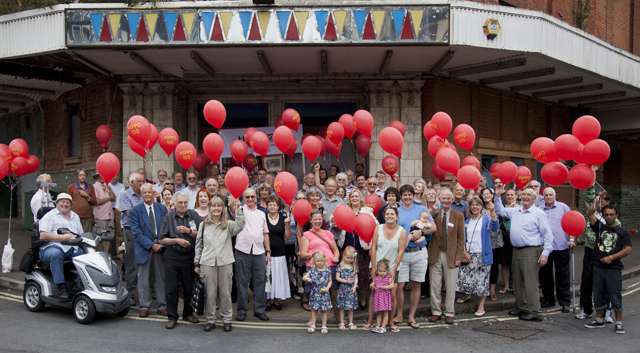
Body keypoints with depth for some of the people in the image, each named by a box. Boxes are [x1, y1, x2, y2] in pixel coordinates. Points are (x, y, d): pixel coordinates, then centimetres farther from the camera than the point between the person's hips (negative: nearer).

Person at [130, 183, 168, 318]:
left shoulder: (162, 209, 7)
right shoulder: (135, 211, -1)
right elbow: (136, 232, -9)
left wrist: (162, 244, -10)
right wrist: (151, 245, -16)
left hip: (160, 248, 2)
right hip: (143, 250, -2)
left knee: (162, 278, 7)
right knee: (143, 279, 5)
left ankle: (162, 306, 17)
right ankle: (144, 307, 17)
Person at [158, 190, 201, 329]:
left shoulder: (194, 215, 2)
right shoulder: (168, 218, 1)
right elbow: (161, 239, 1)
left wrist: (189, 231, -17)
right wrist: (177, 240, -12)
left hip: (190, 256, 1)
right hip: (172, 256, 0)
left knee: (189, 287, 8)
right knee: (171, 288, 2)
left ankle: (188, 313, 26)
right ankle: (172, 317, 14)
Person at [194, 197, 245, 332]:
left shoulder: (228, 224, 5)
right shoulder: (203, 225, 9)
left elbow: (240, 226, -18)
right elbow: (198, 244, 11)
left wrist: (238, 209, -25)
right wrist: (197, 263, 9)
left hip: (225, 262, 0)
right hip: (207, 263, 1)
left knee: (226, 292, 5)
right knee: (210, 292, 5)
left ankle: (227, 320, 17)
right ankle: (210, 320, 18)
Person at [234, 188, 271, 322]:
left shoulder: (261, 214, 17)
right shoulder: (240, 210, 6)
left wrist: (268, 251, 13)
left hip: (259, 252, 3)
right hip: (243, 251, -3)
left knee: (260, 281, 5)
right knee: (242, 282, 3)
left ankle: (259, 310, 15)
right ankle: (242, 311, 13)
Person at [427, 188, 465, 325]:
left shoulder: (458, 216, 3)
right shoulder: (434, 214, 3)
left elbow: (461, 238, 1)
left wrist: (459, 256, -5)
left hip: (451, 256, 0)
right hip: (435, 255, 1)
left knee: (451, 286, 6)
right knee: (434, 286, 6)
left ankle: (449, 313, 18)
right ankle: (436, 312, 19)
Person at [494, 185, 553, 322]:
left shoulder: (539, 214, -5)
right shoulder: (515, 211, 13)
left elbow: (547, 235, -7)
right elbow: (500, 211, 28)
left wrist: (545, 253, -13)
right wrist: (498, 196, 14)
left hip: (531, 251, -7)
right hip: (516, 250, 7)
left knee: (530, 282, -8)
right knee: (518, 282, 12)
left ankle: (534, 312, -3)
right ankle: (522, 308, 23)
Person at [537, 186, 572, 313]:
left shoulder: (563, 207, 5)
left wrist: (572, 239, -8)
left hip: (561, 247, -2)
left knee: (563, 276, 1)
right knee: (544, 275, 8)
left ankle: (565, 303, 9)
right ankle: (549, 300, 22)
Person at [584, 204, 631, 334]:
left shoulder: (623, 232, 6)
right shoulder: (600, 227, 10)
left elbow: (628, 249, -4)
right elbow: (589, 213, -2)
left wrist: (611, 257, -12)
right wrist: (597, 200, -5)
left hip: (614, 269, -2)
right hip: (598, 268, 2)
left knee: (615, 297, 0)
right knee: (598, 295, 10)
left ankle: (618, 323, 11)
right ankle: (599, 320, 22)